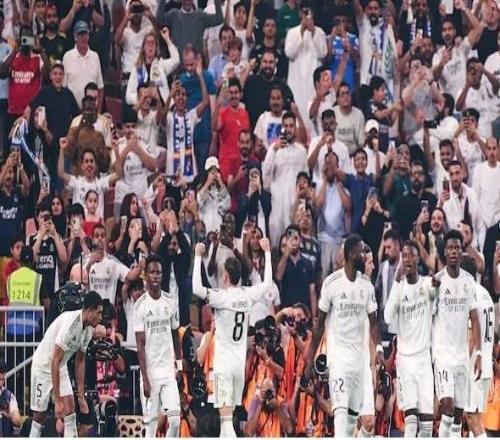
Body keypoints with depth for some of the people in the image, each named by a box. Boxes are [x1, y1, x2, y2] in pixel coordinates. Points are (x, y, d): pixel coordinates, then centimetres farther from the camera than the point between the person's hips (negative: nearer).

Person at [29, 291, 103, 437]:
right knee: (40, 414, -2)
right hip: (43, 366, -7)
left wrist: (81, 396, 6)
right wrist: (57, 401, -30)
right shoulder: (70, 323, -32)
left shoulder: (88, 330, -6)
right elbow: (55, 361, -31)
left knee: (70, 408, -7)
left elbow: (80, 361, 7)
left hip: (61, 367, 7)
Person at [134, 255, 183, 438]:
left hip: (169, 369, 3)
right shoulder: (140, 305, -6)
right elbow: (140, 344, -8)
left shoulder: (171, 302, 6)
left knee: (175, 418, -7)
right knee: (151, 421, -1)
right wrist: (145, 378, -13)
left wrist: (179, 364, 10)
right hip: (150, 371, -3)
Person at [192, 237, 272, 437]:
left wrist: (198, 256, -17)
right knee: (229, 413, 19)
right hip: (240, 363, 6)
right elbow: (268, 283, 20)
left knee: (226, 418, -12)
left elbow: (197, 288, -26)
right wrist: (267, 252, 30)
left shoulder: (222, 297, -14)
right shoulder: (248, 296, 2)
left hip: (223, 364, -6)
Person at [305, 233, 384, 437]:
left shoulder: (367, 286, 6)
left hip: (359, 355, 6)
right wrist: (311, 358, 0)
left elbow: (373, 321, 7)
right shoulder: (332, 283, -7)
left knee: (354, 412, 10)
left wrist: (379, 348, -12)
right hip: (338, 353, -6)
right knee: (340, 408, -18)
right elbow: (320, 323, -1)